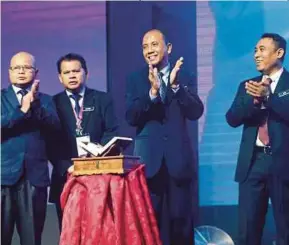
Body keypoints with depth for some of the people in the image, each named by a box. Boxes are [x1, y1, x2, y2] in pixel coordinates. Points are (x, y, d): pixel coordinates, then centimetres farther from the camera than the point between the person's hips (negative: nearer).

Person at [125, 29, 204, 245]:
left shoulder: (184, 78, 6)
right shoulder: (135, 80, 6)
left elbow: (196, 112, -6)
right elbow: (131, 118, -6)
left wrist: (175, 85, -19)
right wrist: (152, 91, -20)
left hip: (178, 158, 0)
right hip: (149, 159, 0)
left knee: (181, 217, 4)